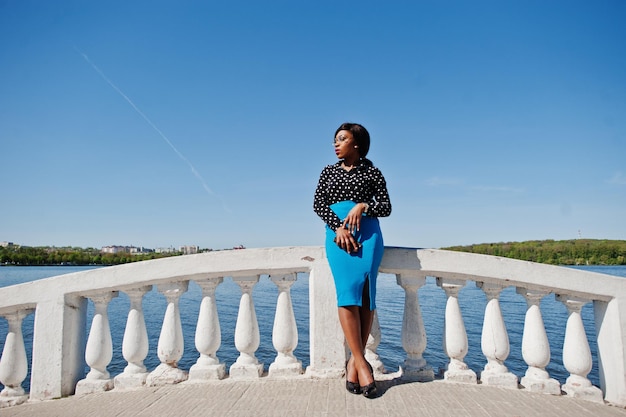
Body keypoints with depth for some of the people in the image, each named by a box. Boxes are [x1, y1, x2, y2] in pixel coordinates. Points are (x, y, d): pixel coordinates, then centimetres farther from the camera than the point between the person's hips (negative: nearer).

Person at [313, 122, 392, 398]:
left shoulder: (372, 172, 12)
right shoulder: (328, 172, 18)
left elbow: (386, 207, 8)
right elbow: (318, 204, 7)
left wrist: (363, 205, -12)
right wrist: (339, 227, -8)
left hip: (368, 233, -1)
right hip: (337, 233, 1)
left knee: (365, 294, -10)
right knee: (348, 291, -14)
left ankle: (354, 361, -3)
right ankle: (361, 363, -14)